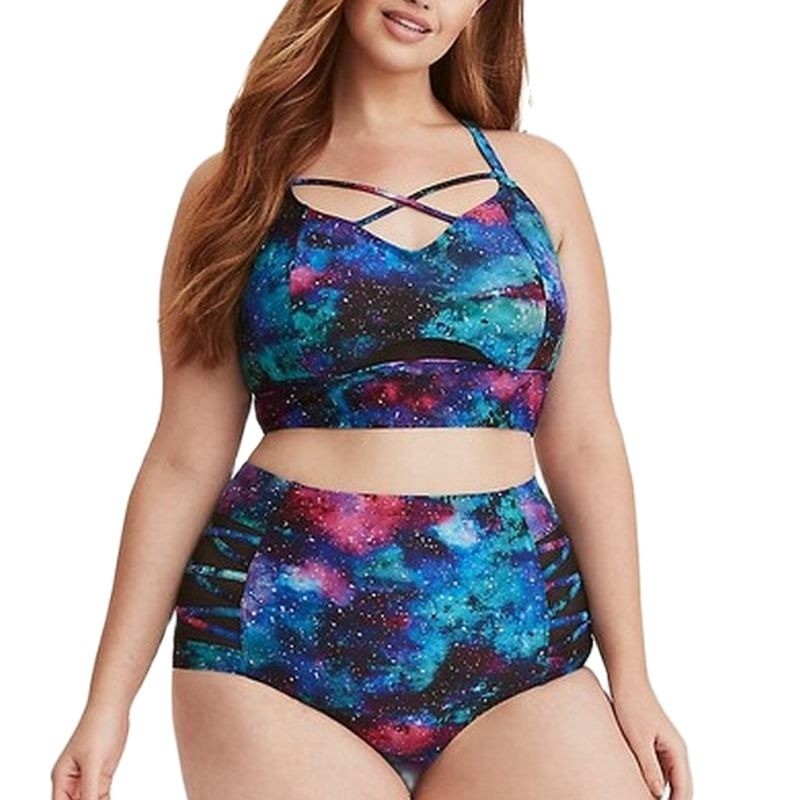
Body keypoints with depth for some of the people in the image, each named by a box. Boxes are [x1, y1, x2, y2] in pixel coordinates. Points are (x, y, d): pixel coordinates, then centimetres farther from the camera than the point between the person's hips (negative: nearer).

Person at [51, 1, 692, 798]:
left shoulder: (537, 172, 11)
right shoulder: (240, 182, 7)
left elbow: (582, 444, 10)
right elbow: (186, 460, 6)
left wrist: (631, 675, 6)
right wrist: (109, 700, 3)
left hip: (514, 637, 2)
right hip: (281, 628, -1)